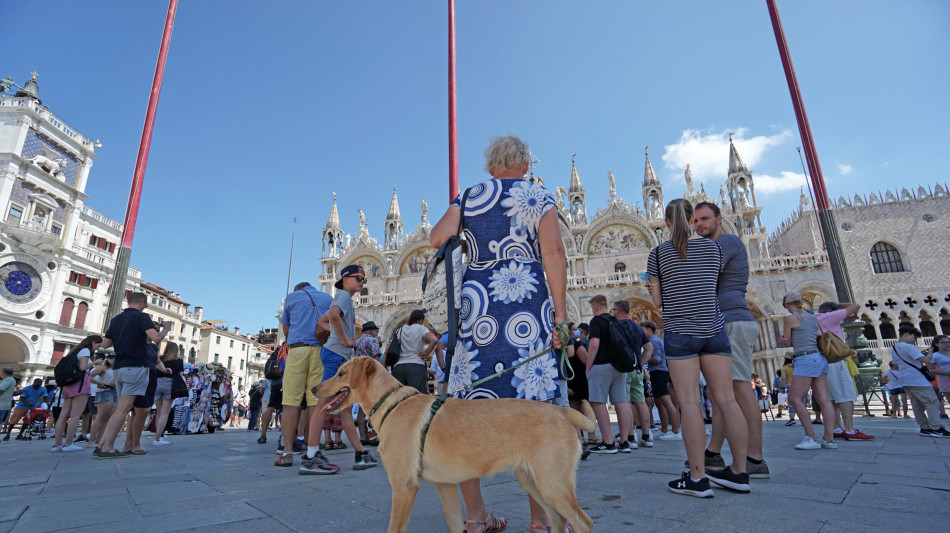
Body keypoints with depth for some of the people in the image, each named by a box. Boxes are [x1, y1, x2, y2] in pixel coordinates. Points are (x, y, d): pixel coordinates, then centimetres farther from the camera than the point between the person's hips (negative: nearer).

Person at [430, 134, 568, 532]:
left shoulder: (468, 196, 14)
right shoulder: (541, 197, 9)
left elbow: (437, 237, 1)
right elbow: (552, 252, -4)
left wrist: (458, 209, 22)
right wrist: (560, 313, -6)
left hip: (476, 305, 2)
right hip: (528, 306, -2)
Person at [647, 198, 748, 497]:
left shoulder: (658, 253, -1)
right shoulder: (713, 247, 8)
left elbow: (657, 302, 1)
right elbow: (712, 288, 13)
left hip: (679, 332, -4)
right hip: (714, 329, 4)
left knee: (689, 402, -3)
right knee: (726, 400, 7)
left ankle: (698, 478, 1)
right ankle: (739, 472, 18)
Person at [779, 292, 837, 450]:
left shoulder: (790, 318, -6)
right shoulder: (813, 317, 16)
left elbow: (787, 342, 2)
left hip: (806, 360, -9)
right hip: (819, 358, 9)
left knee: (795, 399, -7)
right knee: (824, 399, 3)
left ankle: (812, 438, -10)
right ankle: (829, 438, 1)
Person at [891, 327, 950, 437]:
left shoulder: (894, 349, 17)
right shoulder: (908, 346, -13)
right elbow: (925, 360, -18)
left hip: (905, 381, 9)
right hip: (917, 380, -9)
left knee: (917, 405, 9)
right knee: (931, 402, -3)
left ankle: (925, 428, 11)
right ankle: (936, 428, -4)